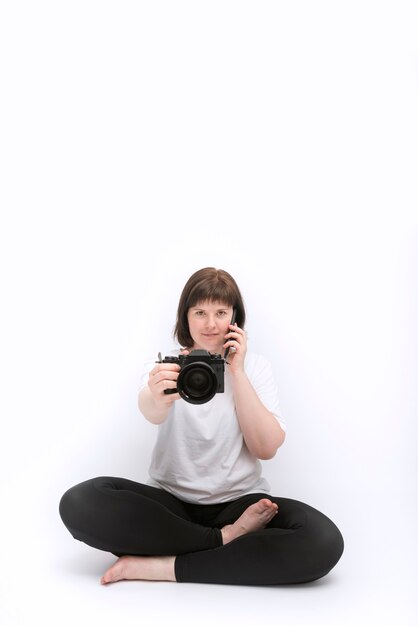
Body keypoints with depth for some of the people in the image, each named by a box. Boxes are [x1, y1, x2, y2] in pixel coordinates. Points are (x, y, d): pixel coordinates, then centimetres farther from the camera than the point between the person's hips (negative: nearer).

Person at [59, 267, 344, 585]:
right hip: (170, 502, 1)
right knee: (80, 502, -27)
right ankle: (227, 538, -19)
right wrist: (158, 397, -48)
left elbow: (266, 449, -8)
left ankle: (162, 566, -24)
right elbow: (152, 413, -23)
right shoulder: (167, 365, 2)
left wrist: (237, 372, -14)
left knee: (323, 541, -30)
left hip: (240, 501, 0)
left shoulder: (255, 365, 4)